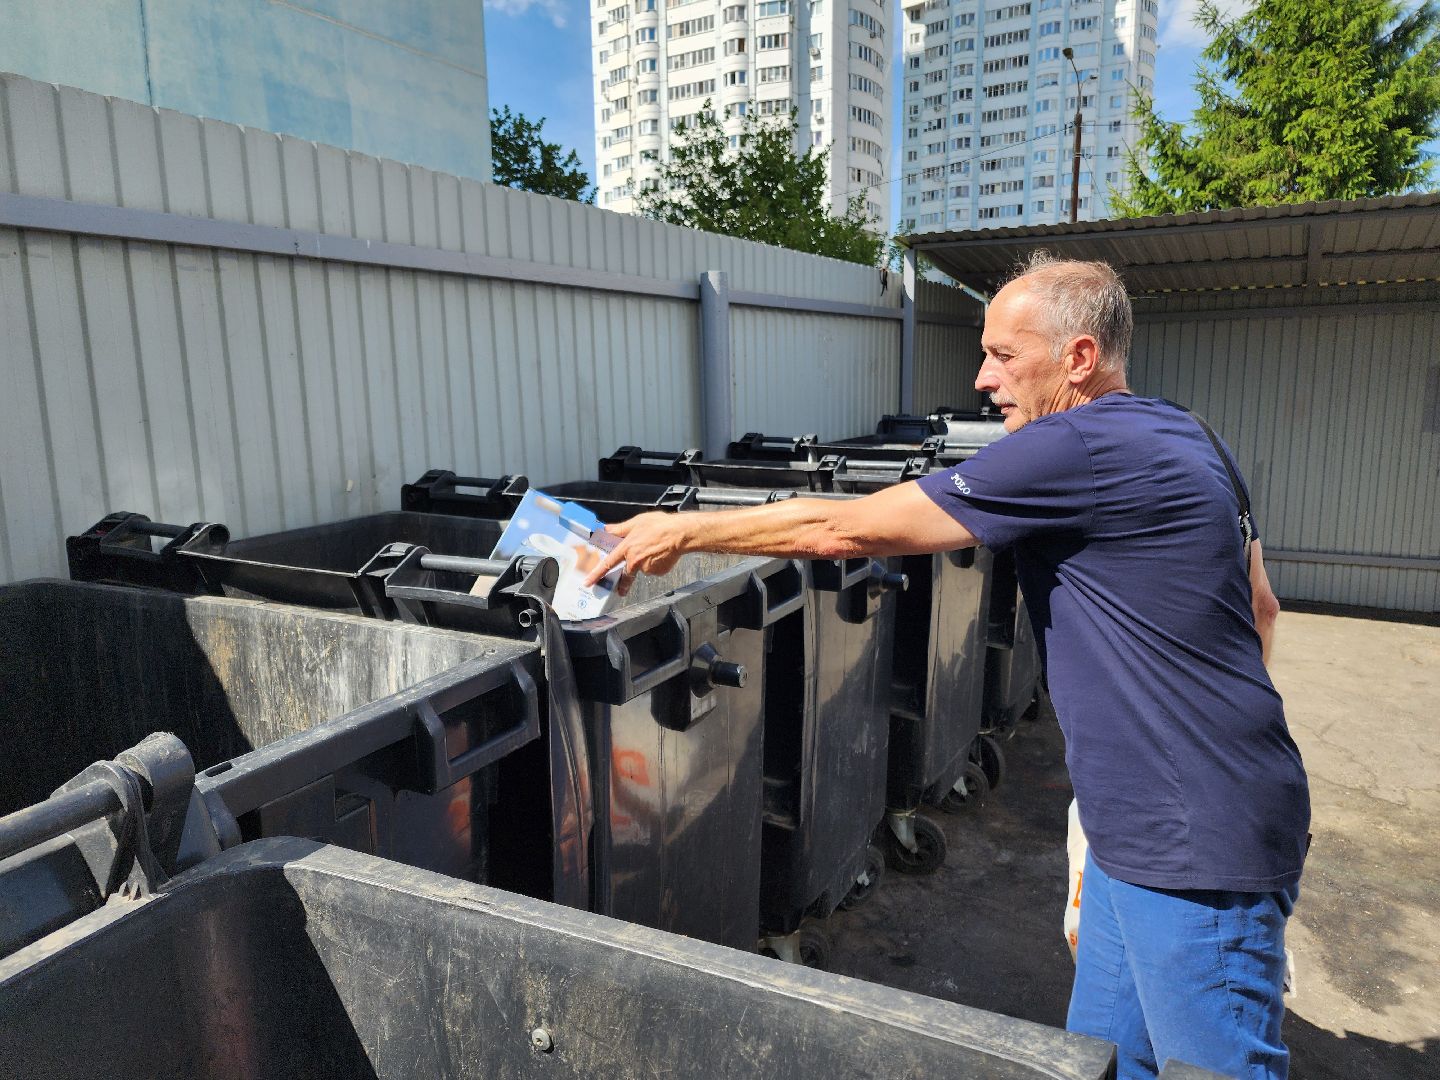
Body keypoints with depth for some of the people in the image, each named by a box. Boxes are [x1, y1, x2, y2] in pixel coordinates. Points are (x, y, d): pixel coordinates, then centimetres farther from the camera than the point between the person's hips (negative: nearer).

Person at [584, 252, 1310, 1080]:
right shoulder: (1181, 437, 10)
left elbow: (845, 529, -20)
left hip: (1197, 854, -10)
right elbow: (1259, 605, 18)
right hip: (1145, 829, 10)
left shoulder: (1077, 451, -22)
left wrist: (683, 531, -9)